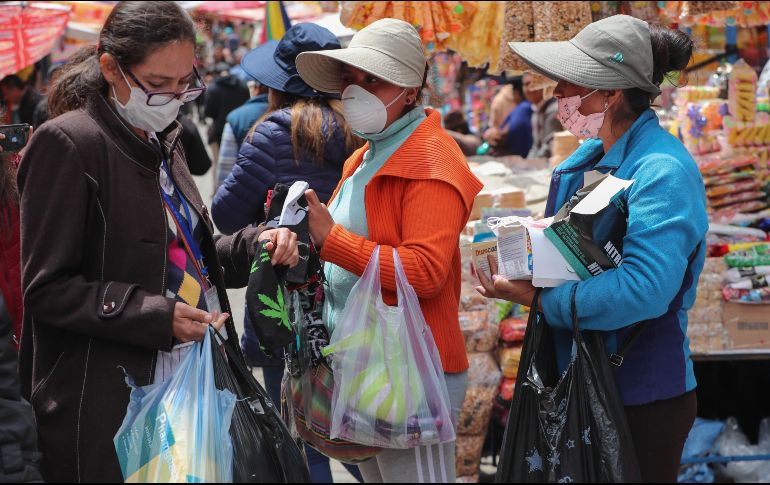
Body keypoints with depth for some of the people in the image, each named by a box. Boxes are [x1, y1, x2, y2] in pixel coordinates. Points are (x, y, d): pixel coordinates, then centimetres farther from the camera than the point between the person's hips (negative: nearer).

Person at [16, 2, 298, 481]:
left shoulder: (163, 141, 13)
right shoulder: (68, 143, -11)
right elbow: (47, 288, -13)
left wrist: (255, 245, 2)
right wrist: (159, 317, -23)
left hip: (196, 384, 8)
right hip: (110, 404, -7)